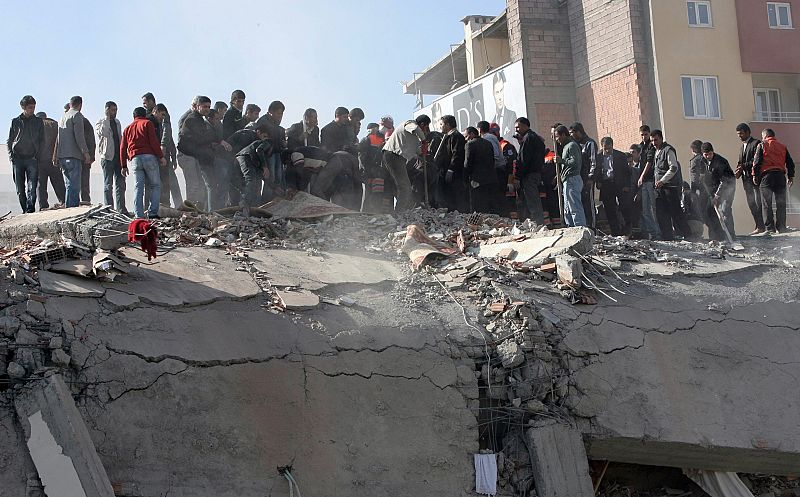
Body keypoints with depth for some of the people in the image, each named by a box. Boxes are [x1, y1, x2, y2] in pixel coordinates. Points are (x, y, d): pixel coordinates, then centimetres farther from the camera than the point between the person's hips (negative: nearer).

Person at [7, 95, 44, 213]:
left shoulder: (38, 122, 11)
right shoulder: (15, 122, 11)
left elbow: (42, 141, 10)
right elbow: (9, 141, 13)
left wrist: (37, 156, -3)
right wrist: (11, 156, -1)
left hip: (32, 159, -1)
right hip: (17, 159, 1)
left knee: (32, 186, -13)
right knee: (20, 188, 2)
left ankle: (30, 208, -20)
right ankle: (25, 210, 8)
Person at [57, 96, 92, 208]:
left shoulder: (62, 117, 21)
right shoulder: (77, 115, -4)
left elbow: (58, 137, 22)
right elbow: (79, 136, -14)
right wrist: (86, 152, -13)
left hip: (62, 156, 8)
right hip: (73, 156, -8)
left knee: (69, 185, 13)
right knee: (74, 186, -10)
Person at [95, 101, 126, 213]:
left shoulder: (117, 122, 17)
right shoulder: (100, 123, -2)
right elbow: (102, 133, -25)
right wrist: (107, 118, -19)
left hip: (118, 157, 6)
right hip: (107, 157, -6)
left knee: (120, 184, 4)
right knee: (108, 185, -1)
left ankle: (121, 209, 7)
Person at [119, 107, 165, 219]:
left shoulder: (127, 128, 22)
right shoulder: (147, 123, 8)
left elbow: (122, 148, 19)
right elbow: (154, 141, -4)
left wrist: (124, 166, 22)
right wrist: (161, 156, -2)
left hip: (134, 159, 4)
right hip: (149, 157, -4)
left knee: (138, 187, 2)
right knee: (156, 185, 4)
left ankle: (139, 215, -7)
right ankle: (152, 213, -7)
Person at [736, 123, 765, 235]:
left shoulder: (756, 143, -3)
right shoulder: (742, 148, 23)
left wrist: (744, 166, -16)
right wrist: (738, 172, 3)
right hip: (746, 178, 8)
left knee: (758, 203, -10)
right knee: (751, 204, 5)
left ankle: (761, 226, -10)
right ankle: (759, 226, 7)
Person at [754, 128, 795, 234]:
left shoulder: (762, 145, 3)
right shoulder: (782, 147, 15)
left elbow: (757, 162, -5)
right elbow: (790, 163, 14)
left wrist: (755, 176, 1)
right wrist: (791, 176, 19)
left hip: (766, 175, -3)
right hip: (780, 176, 3)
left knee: (766, 204, 0)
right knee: (781, 204, 7)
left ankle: (770, 228, -4)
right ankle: (781, 228, 4)